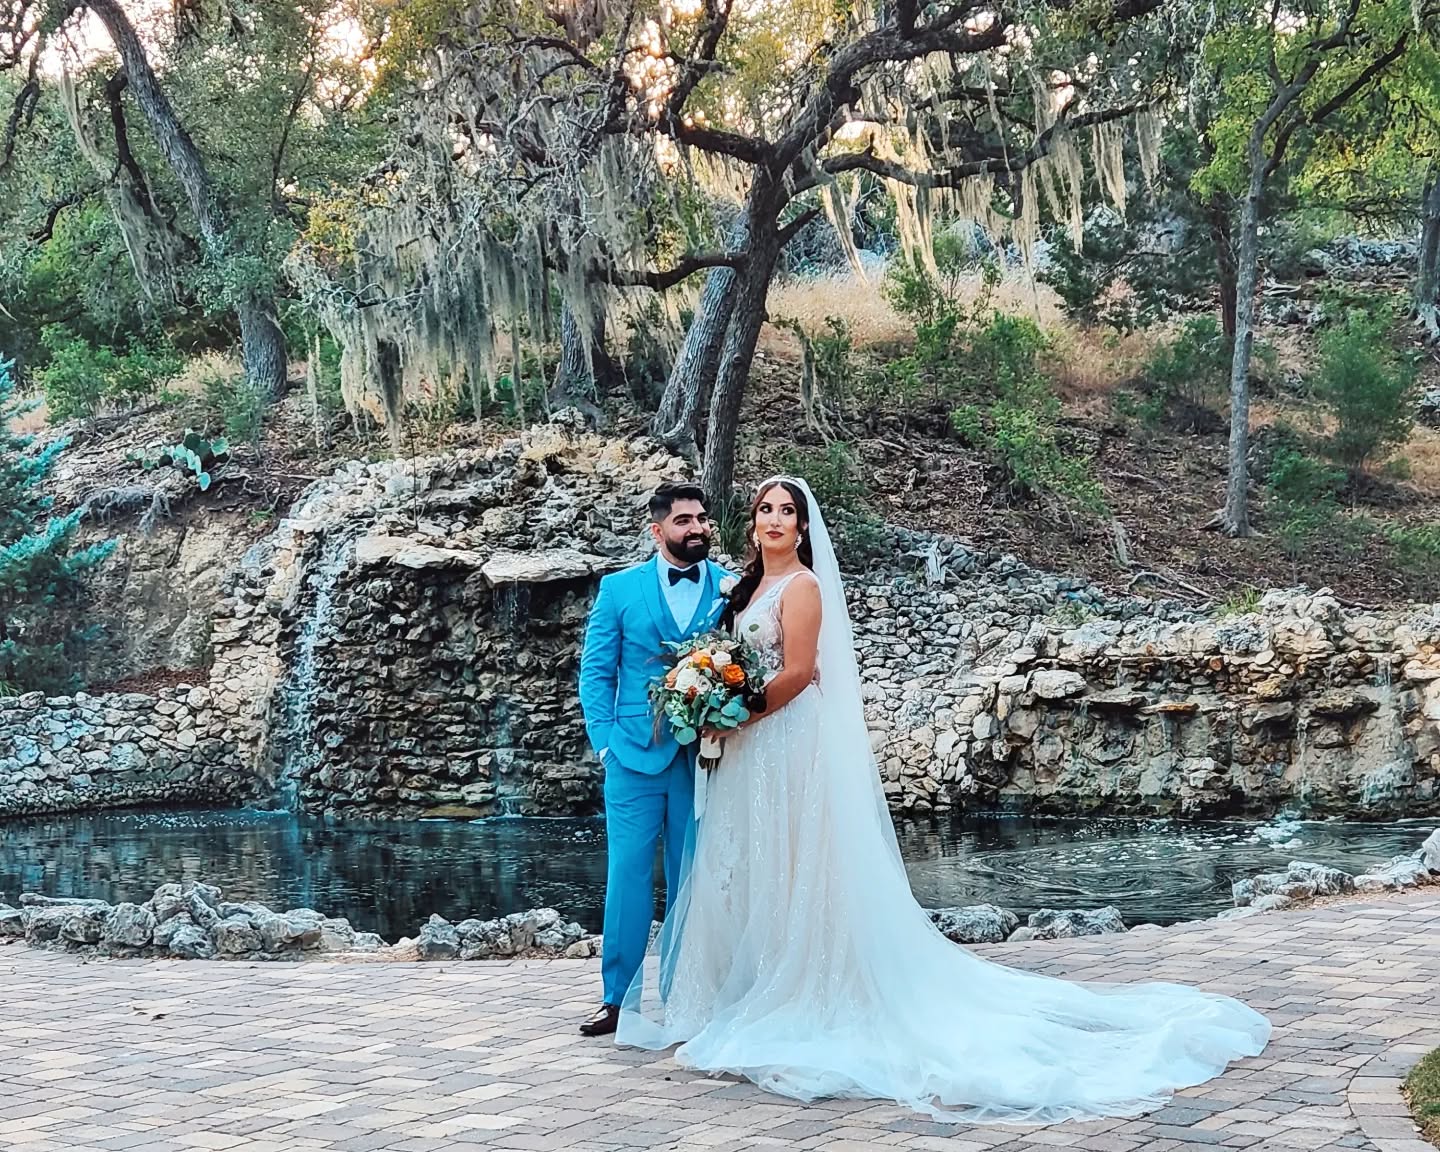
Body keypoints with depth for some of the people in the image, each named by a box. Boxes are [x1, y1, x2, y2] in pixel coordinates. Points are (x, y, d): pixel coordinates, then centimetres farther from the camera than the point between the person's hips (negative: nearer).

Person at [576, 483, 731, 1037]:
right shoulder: (619, 588, 5)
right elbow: (595, 671, 5)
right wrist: (605, 741, -4)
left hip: (707, 757, 1)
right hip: (635, 756, -1)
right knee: (628, 876, -1)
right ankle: (618, 997, 7)